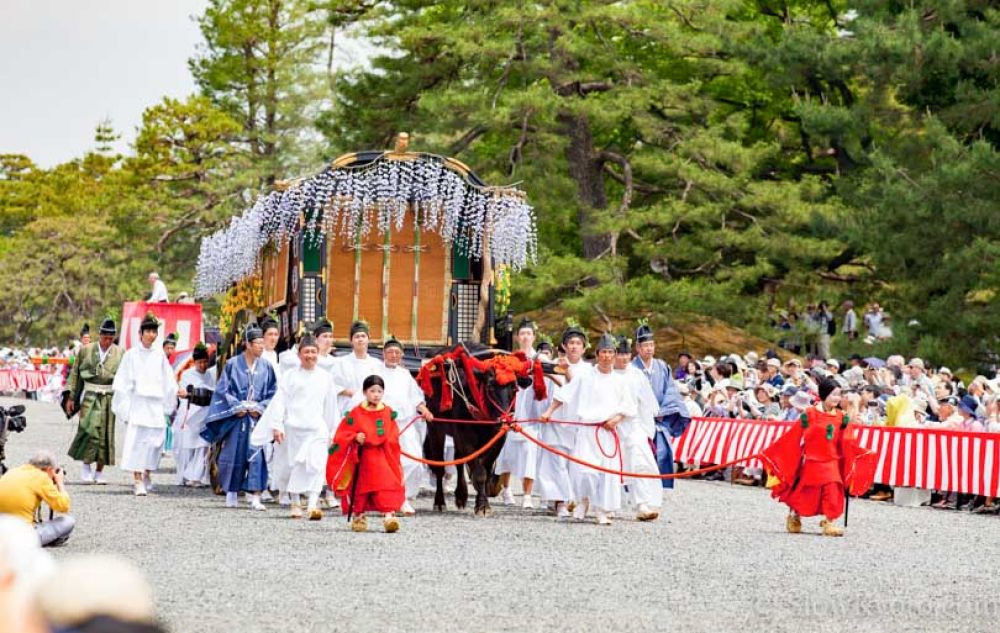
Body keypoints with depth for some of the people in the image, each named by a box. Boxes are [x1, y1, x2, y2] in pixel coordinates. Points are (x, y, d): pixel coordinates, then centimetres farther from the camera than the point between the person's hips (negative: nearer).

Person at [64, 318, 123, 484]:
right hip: (90, 396, -1)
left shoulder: (120, 354, 4)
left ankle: (99, 471, 14)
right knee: (90, 429, -15)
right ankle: (86, 465, 1)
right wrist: (71, 397, 4)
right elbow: (75, 373, 8)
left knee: (105, 434, 4)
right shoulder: (86, 350, 4)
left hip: (109, 397, 1)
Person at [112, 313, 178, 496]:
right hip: (137, 403, -3)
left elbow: (168, 382, 16)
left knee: (155, 439, 1)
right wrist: (124, 408, -6)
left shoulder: (159, 355, 10)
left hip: (156, 404, 3)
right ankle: (137, 480, -9)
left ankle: (146, 475, 20)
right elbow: (123, 383, 0)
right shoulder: (131, 354, 1)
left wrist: (168, 405, 12)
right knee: (137, 440, -9)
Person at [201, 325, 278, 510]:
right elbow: (223, 390, 0)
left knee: (256, 455, -8)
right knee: (234, 454, 4)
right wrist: (237, 407, -9)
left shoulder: (266, 367, 5)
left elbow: (272, 393, 8)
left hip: (257, 417, 1)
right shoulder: (233, 364, -1)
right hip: (235, 417, -1)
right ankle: (231, 493, 17)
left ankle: (255, 496, -10)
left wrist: (260, 408, -6)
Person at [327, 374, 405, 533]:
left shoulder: (388, 414, 5)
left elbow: (392, 438, 10)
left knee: (386, 486, -15)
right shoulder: (356, 414, -2)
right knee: (360, 487, 9)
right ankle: (358, 516, 26)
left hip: (382, 459, 1)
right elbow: (342, 436, -2)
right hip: (361, 459, -1)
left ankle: (389, 515, -22)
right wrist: (355, 438, -19)